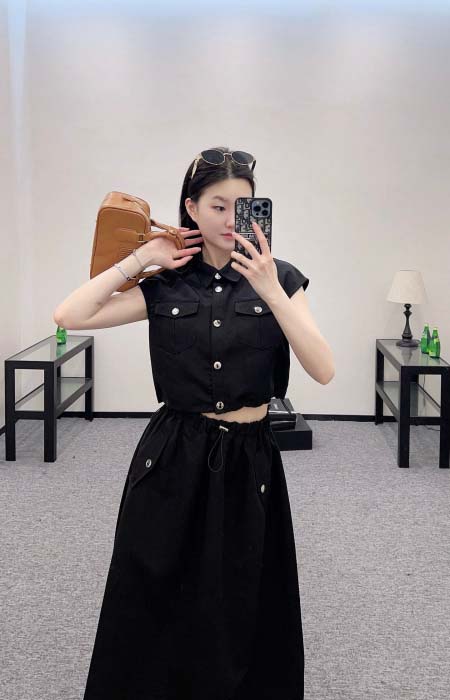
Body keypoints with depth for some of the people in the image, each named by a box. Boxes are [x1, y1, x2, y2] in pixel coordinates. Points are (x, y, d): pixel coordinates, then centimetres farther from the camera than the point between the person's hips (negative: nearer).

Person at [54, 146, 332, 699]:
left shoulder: (278, 278, 1)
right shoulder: (165, 285, 3)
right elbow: (71, 315, -7)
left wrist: (271, 292, -20)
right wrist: (141, 259, -3)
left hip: (249, 462, 0)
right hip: (174, 460, 1)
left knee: (243, 609, 9)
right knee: (155, 607, 9)